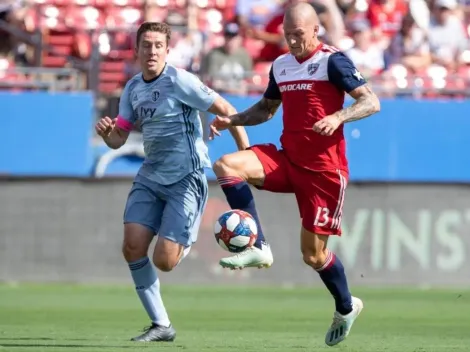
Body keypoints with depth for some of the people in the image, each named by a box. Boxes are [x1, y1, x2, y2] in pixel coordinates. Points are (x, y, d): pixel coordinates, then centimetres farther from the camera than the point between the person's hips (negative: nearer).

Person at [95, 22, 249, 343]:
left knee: (164, 261, -12)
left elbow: (228, 112, -12)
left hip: (186, 179, -6)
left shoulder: (179, 81, -13)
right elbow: (118, 138, 13)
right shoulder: (133, 89, 9)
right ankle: (161, 325, 4)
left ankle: (186, 243, 27)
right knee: (133, 248, -9)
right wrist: (106, 132, -12)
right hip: (150, 178, 6)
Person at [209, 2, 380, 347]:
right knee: (227, 165, -19)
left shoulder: (332, 61, -10)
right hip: (287, 160, 6)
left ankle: (346, 307, 26)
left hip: (324, 169, -6)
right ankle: (257, 248, -15)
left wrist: (338, 117, -32)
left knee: (313, 253, -2)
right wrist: (232, 120, 10)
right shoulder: (281, 65, 11)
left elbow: (371, 102, -14)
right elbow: (267, 108, 27)